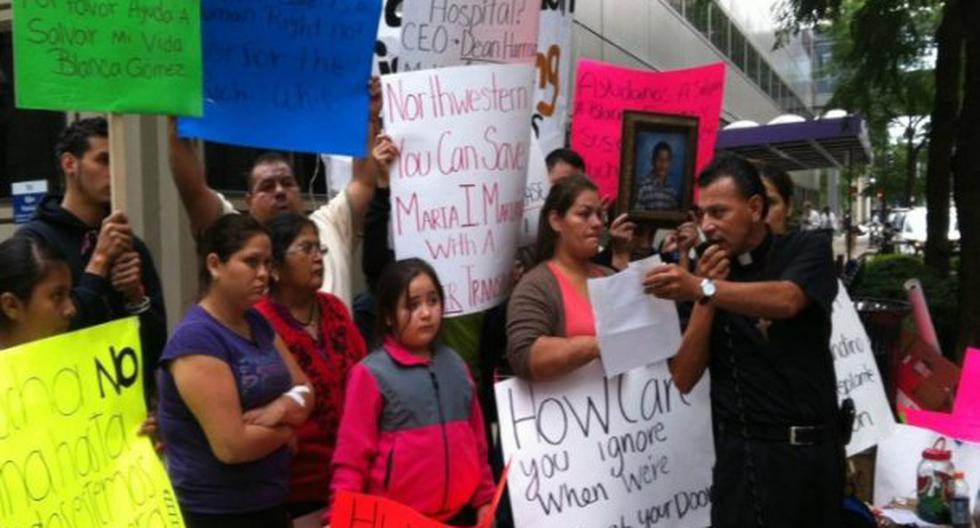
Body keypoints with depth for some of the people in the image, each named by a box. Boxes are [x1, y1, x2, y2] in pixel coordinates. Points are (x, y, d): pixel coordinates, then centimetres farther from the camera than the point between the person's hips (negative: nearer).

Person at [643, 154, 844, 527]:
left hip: (815, 448, 0)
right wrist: (705, 297, -11)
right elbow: (684, 379, -3)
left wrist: (704, 289, -37)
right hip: (745, 453, 1)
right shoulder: (707, 273, 6)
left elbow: (786, 301, -24)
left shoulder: (807, 249, 0)